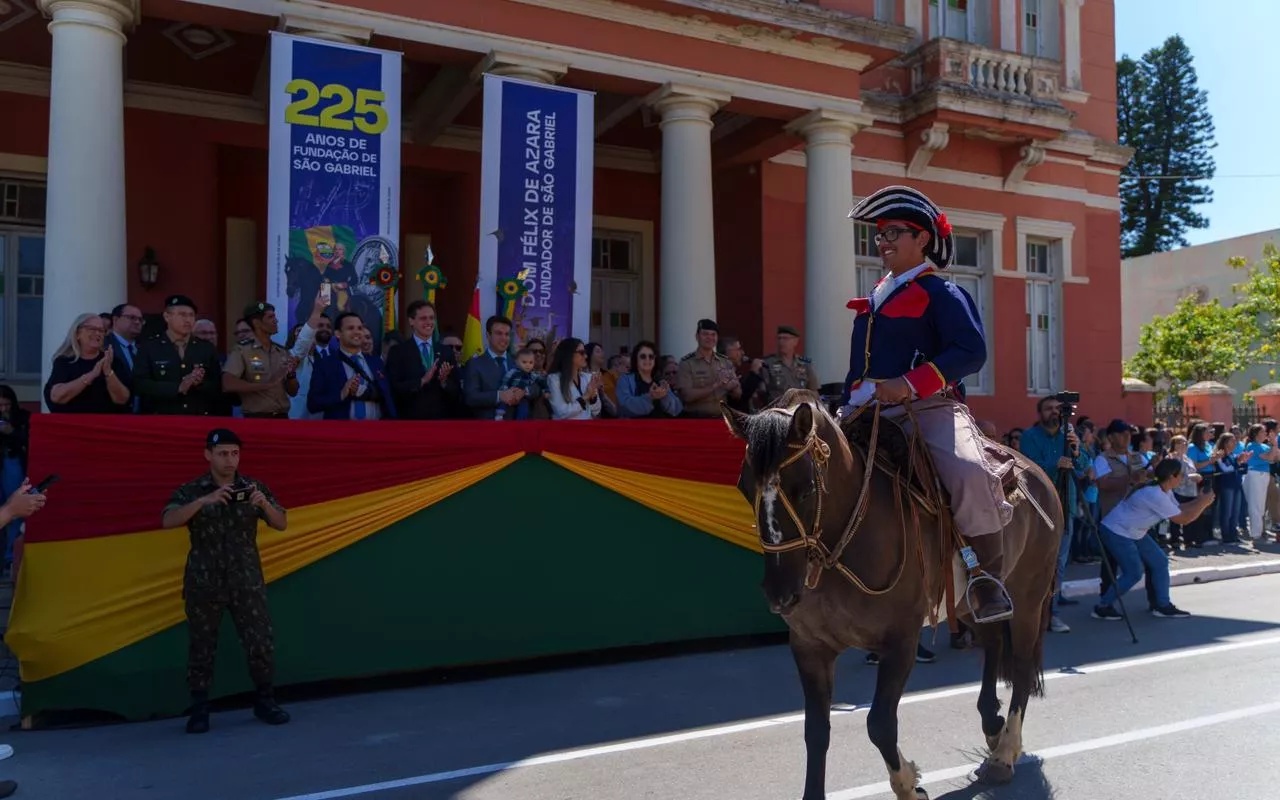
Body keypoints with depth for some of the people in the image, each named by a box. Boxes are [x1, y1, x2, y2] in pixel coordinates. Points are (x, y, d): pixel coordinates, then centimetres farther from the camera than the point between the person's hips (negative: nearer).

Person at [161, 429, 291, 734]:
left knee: (262, 642, 0)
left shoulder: (254, 487, 3)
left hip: (247, 581, 1)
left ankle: (264, 701, 17)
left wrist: (264, 503, -20)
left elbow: (282, 524, 0)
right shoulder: (191, 491, -2)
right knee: (201, 646, 6)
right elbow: (167, 521, -18)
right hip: (204, 583, -1)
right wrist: (204, 500, -31)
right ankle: (199, 709, 21)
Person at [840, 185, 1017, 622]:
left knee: (971, 473, -33)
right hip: (871, 413, 7)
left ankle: (990, 584, -14)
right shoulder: (872, 302, 21)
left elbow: (971, 351, -15)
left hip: (928, 408, -7)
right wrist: (845, 410, 12)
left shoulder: (942, 292, 0)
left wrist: (910, 384, -26)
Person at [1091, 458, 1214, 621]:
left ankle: (1163, 605, 18)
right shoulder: (1155, 495, -27)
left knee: (1160, 562, 10)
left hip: (1133, 532, 11)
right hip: (1116, 533, -11)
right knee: (1133, 573, -9)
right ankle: (1102, 607, 1)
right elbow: (1183, 519, -20)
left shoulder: (1164, 490, 4)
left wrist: (1199, 500, 0)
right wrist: (1204, 502, -11)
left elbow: (1178, 509, 9)